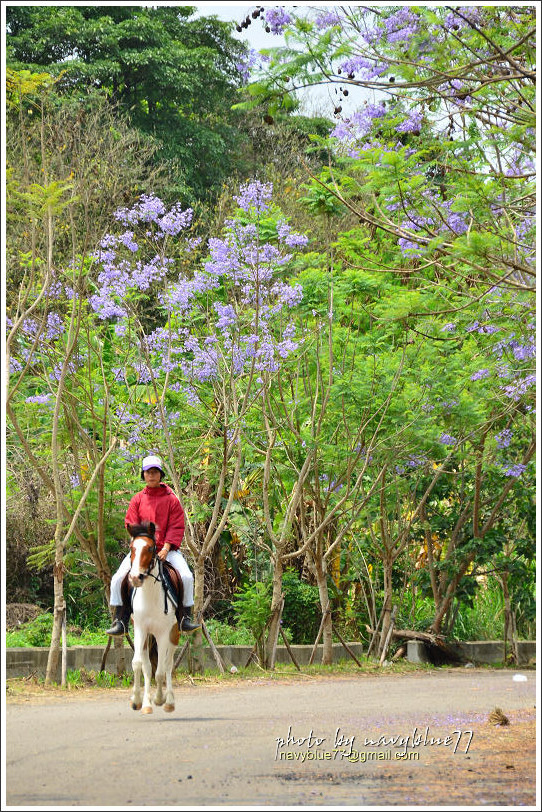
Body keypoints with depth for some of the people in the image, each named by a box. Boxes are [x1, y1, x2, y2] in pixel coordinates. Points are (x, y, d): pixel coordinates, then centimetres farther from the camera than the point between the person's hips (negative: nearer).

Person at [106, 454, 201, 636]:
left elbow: (176, 527, -1)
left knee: (186, 576, -23)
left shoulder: (171, 499, 4)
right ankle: (120, 622, -8)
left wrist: (166, 548, -15)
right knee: (118, 579, -16)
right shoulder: (137, 499, 9)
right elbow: (131, 525, 4)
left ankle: (186, 618, -9)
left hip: (166, 549, -1)